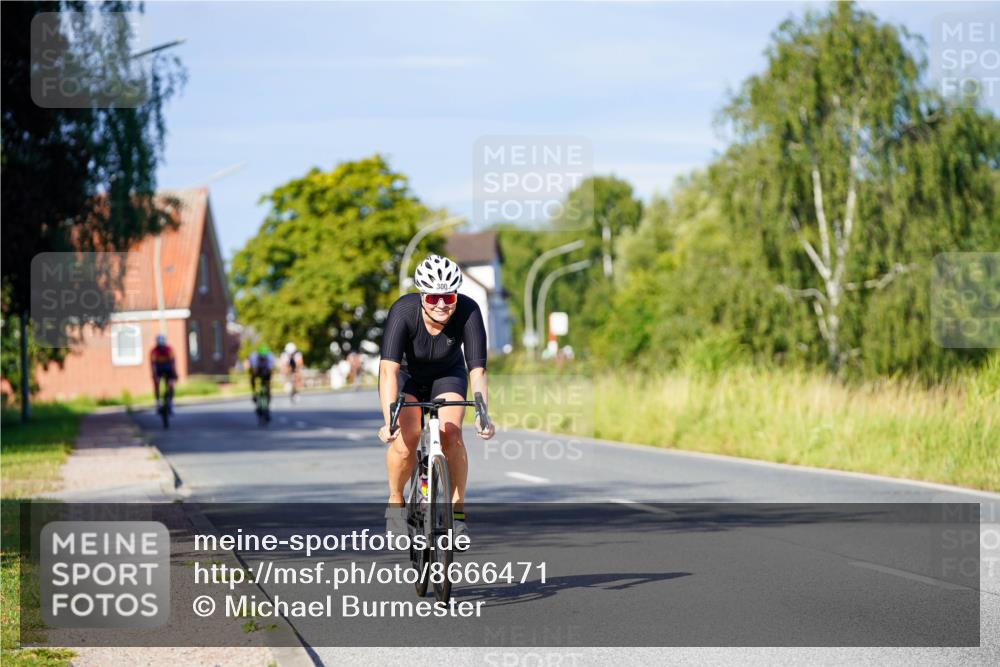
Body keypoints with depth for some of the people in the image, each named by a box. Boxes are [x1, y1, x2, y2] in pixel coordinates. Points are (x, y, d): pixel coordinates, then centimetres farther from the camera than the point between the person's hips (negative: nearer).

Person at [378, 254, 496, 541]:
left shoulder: (468, 311, -31)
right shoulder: (404, 311, -35)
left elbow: (477, 370, -34)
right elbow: (389, 370, -43)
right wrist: (389, 420, -54)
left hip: (447, 375, 1)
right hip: (406, 374, -1)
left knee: (451, 434, -23)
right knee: (405, 439, -22)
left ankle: (458, 508, -6)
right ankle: (395, 502, 3)